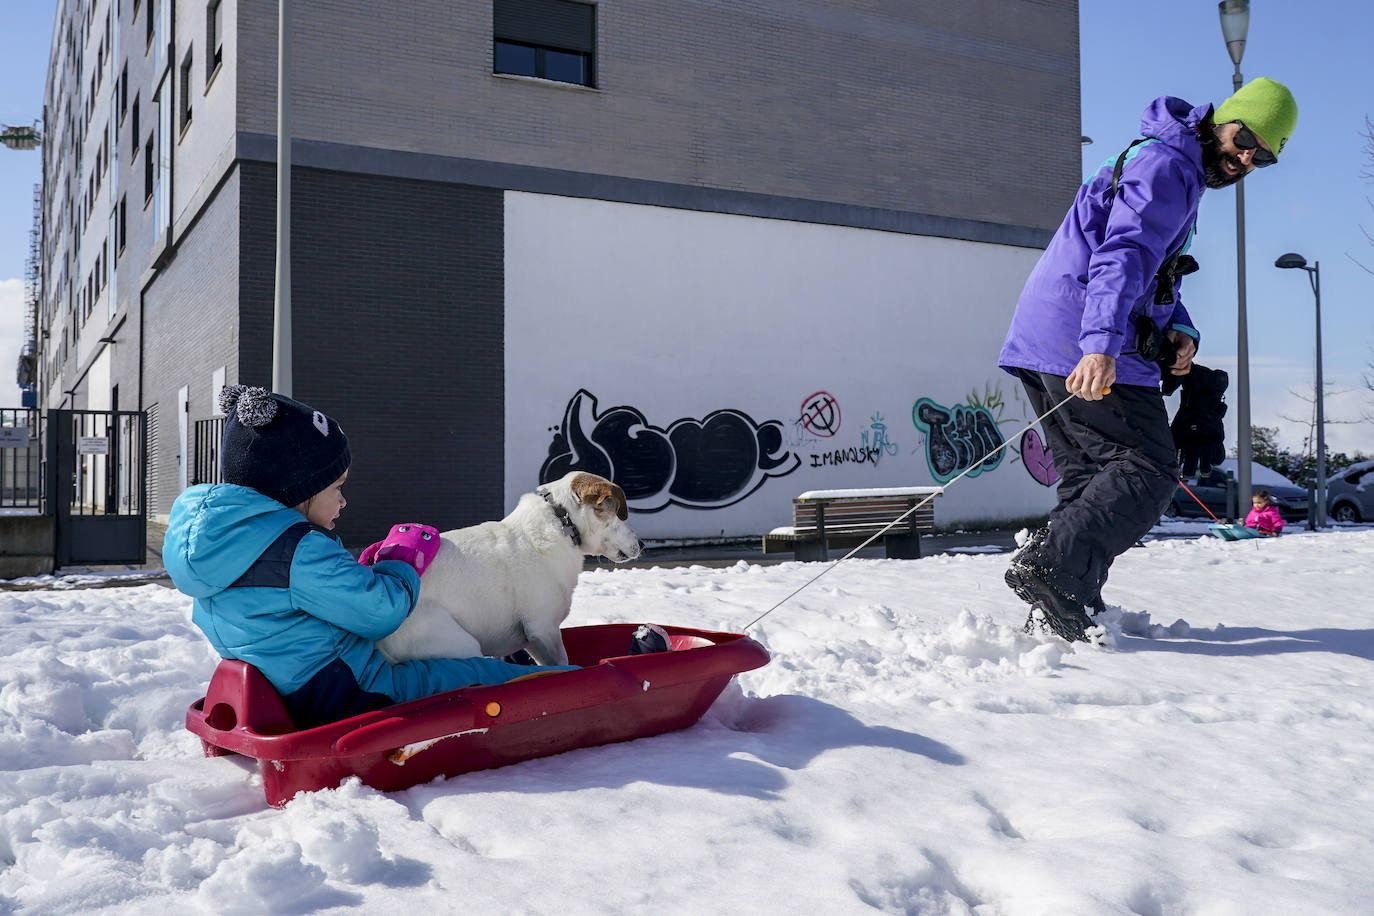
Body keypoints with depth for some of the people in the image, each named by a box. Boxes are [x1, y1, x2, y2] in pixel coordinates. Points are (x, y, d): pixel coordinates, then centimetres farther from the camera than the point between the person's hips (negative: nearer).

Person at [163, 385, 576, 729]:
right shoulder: (299, 551, -26)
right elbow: (380, 611, -20)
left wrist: (366, 570, 7)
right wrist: (402, 563, -1)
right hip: (351, 703, -10)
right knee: (481, 673, 5)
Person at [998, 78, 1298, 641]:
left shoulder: (1175, 170, 28)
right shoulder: (1167, 164, -7)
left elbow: (1155, 271, 30)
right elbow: (1125, 255, -24)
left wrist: (1178, 328, 8)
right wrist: (1102, 345, -38)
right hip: (1085, 343, -10)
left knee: (1090, 477, 10)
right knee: (1148, 469, -10)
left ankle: (1064, 604, 7)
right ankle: (1053, 567, -22)